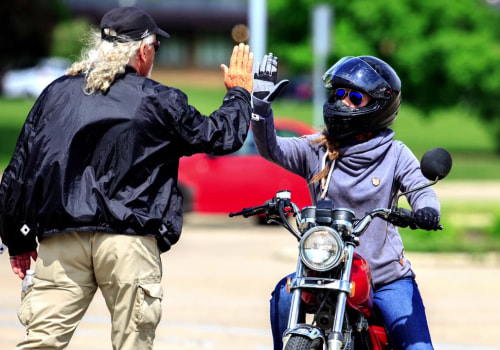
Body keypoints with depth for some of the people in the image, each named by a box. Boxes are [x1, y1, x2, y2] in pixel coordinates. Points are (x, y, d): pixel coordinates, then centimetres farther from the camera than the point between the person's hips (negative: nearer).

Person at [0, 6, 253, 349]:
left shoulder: (57, 93, 13)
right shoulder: (159, 101, 3)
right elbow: (220, 137, 13)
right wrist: (239, 93, 32)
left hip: (61, 240, 3)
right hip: (129, 241, -3)